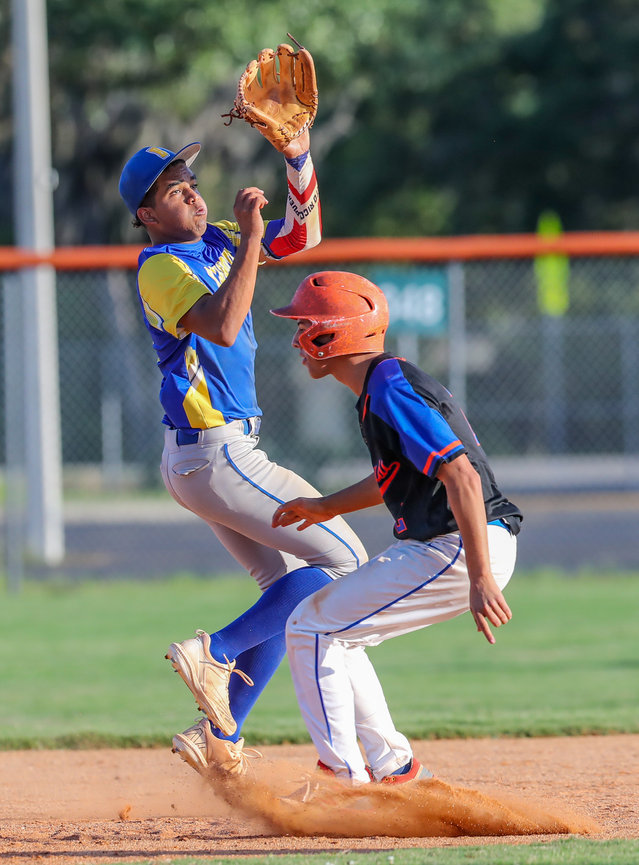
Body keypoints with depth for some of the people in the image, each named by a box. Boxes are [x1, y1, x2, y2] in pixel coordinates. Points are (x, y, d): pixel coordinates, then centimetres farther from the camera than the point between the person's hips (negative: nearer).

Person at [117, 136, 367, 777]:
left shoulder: (216, 243, 13)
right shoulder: (161, 266, -13)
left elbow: (303, 235, 16)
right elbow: (222, 328, -30)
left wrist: (297, 149, 4)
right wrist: (249, 239, -29)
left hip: (213, 454, 10)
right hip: (214, 454, -10)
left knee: (290, 588, 13)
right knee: (343, 561, -8)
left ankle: (218, 741, 10)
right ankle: (215, 654, -10)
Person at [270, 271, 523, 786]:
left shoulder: (390, 394, -18)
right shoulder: (382, 385, 14)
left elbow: (462, 477, -26)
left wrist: (480, 581, -30)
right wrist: (329, 507, 28)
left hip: (458, 551, -10)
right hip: (445, 550, 10)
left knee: (310, 628, -6)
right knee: (333, 631, 20)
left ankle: (346, 780, -5)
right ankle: (393, 767, 22)